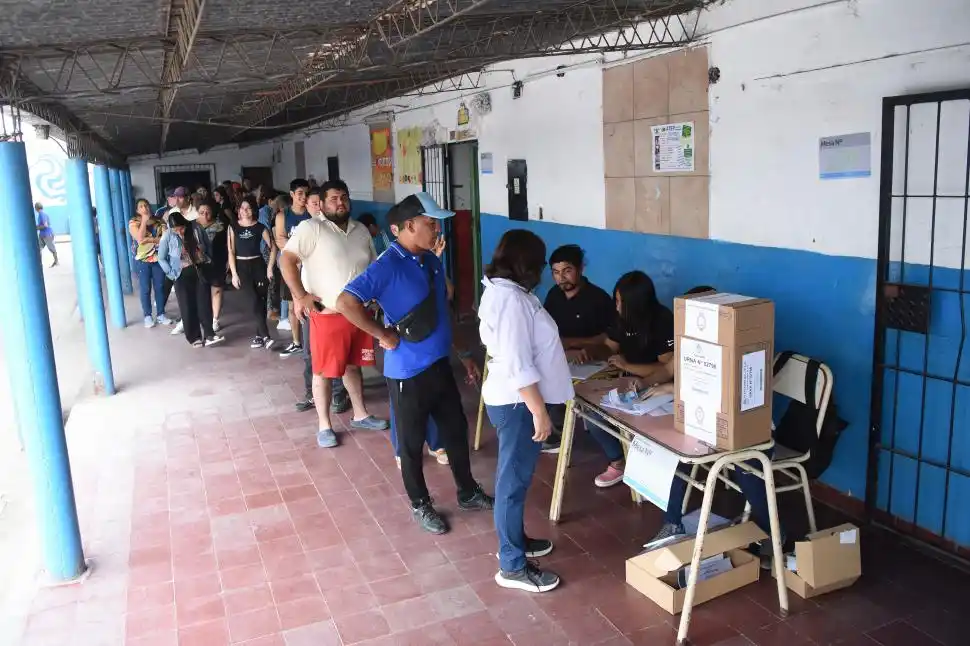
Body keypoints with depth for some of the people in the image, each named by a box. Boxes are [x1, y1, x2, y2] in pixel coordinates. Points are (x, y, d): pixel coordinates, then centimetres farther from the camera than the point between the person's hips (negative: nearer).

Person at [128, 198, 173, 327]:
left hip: (159, 258, 2)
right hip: (142, 260, -2)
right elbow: (140, 239, -19)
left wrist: (150, 240, -16)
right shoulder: (133, 223, -3)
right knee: (145, 289, 3)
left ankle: (161, 314, 16)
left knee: (160, 287, 7)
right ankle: (147, 316, 13)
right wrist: (144, 220, -15)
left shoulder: (159, 221, 5)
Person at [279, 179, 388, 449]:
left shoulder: (361, 231, 10)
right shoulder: (311, 228, -10)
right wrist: (300, 296, -19)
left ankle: (360, 415, 33)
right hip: (327, 314, -6)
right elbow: (286, 260, -16)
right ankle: (324, 426, 16)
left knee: (354, 366, 19)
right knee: (324, 371, 4)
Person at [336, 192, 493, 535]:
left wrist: (463, 354, 17)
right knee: (413, 443, 11)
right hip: (408, 373, -7)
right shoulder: (387, 266, -20)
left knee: (456, 431, 19)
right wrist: (384, 335, -22)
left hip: (440, 365, 8)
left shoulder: (432, 261, 5)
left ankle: (468, 493, 38)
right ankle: (421, 505, 30)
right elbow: (346, 303, -31)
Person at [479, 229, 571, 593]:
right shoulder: (511, 299, -24)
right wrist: (539, 412, -22)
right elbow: (518, 366, -27)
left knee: (514, 477, 22)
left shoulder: (500, 290, 9)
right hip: (518, 403, -11)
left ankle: (514, 540, 38)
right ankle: (513, 566, 12)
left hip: (512, 399, 11)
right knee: (514, 481, 0)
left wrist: (556, 350, 32)